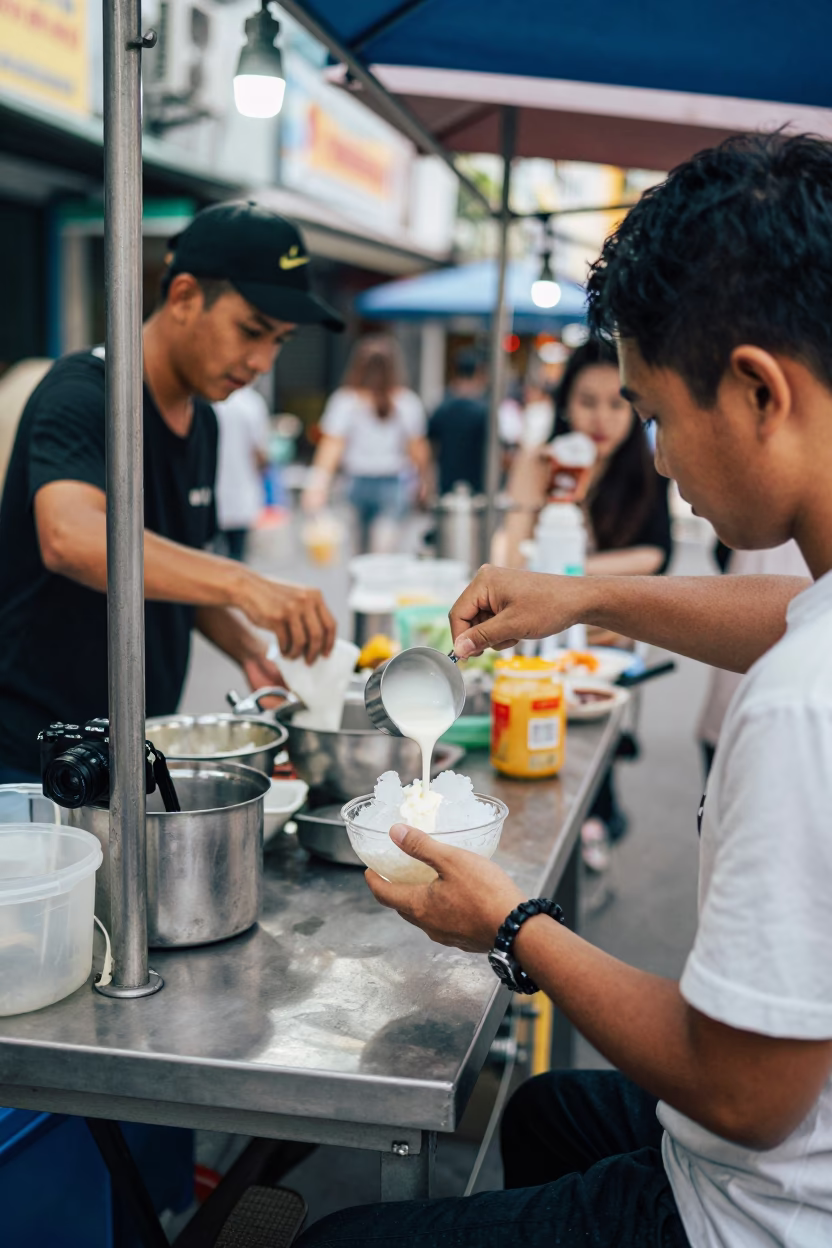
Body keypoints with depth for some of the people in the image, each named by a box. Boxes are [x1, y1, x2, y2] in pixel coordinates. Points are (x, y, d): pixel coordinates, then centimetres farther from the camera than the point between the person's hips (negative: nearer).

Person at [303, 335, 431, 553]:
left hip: (356, 483, 1)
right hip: (394, 484, -1)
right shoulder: (408, 403, -6)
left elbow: (331, 447, -12)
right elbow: (419, 449, -1)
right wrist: (424, 480, 13)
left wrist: (318, 483, -12)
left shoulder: (344, 401, -7)